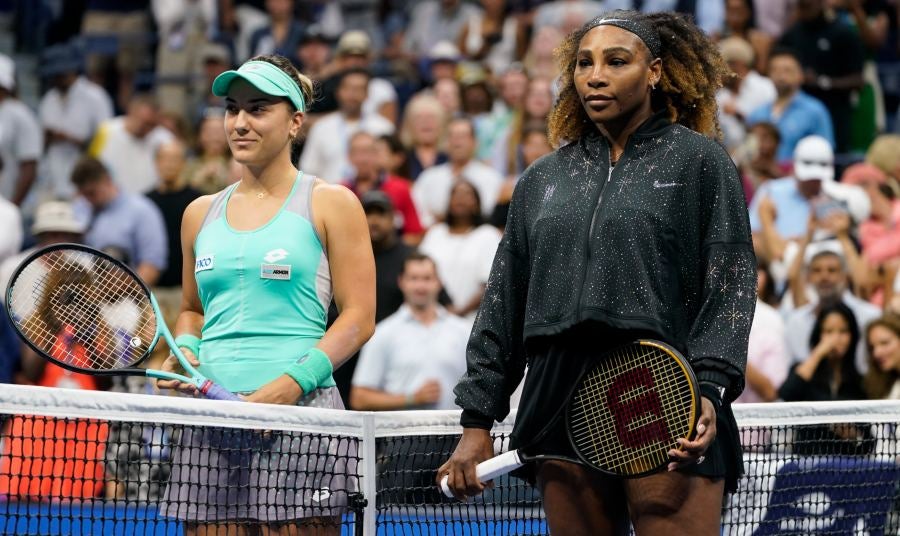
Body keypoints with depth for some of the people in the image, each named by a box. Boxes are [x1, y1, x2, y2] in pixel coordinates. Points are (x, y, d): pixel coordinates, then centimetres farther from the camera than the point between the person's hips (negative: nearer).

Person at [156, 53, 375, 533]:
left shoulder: (330, 204, 3)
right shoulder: (201, 213, 17)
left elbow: (358, 318, -2)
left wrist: (294, 381, -14)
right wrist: (184, 351, 6)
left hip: (299, 408, -4)